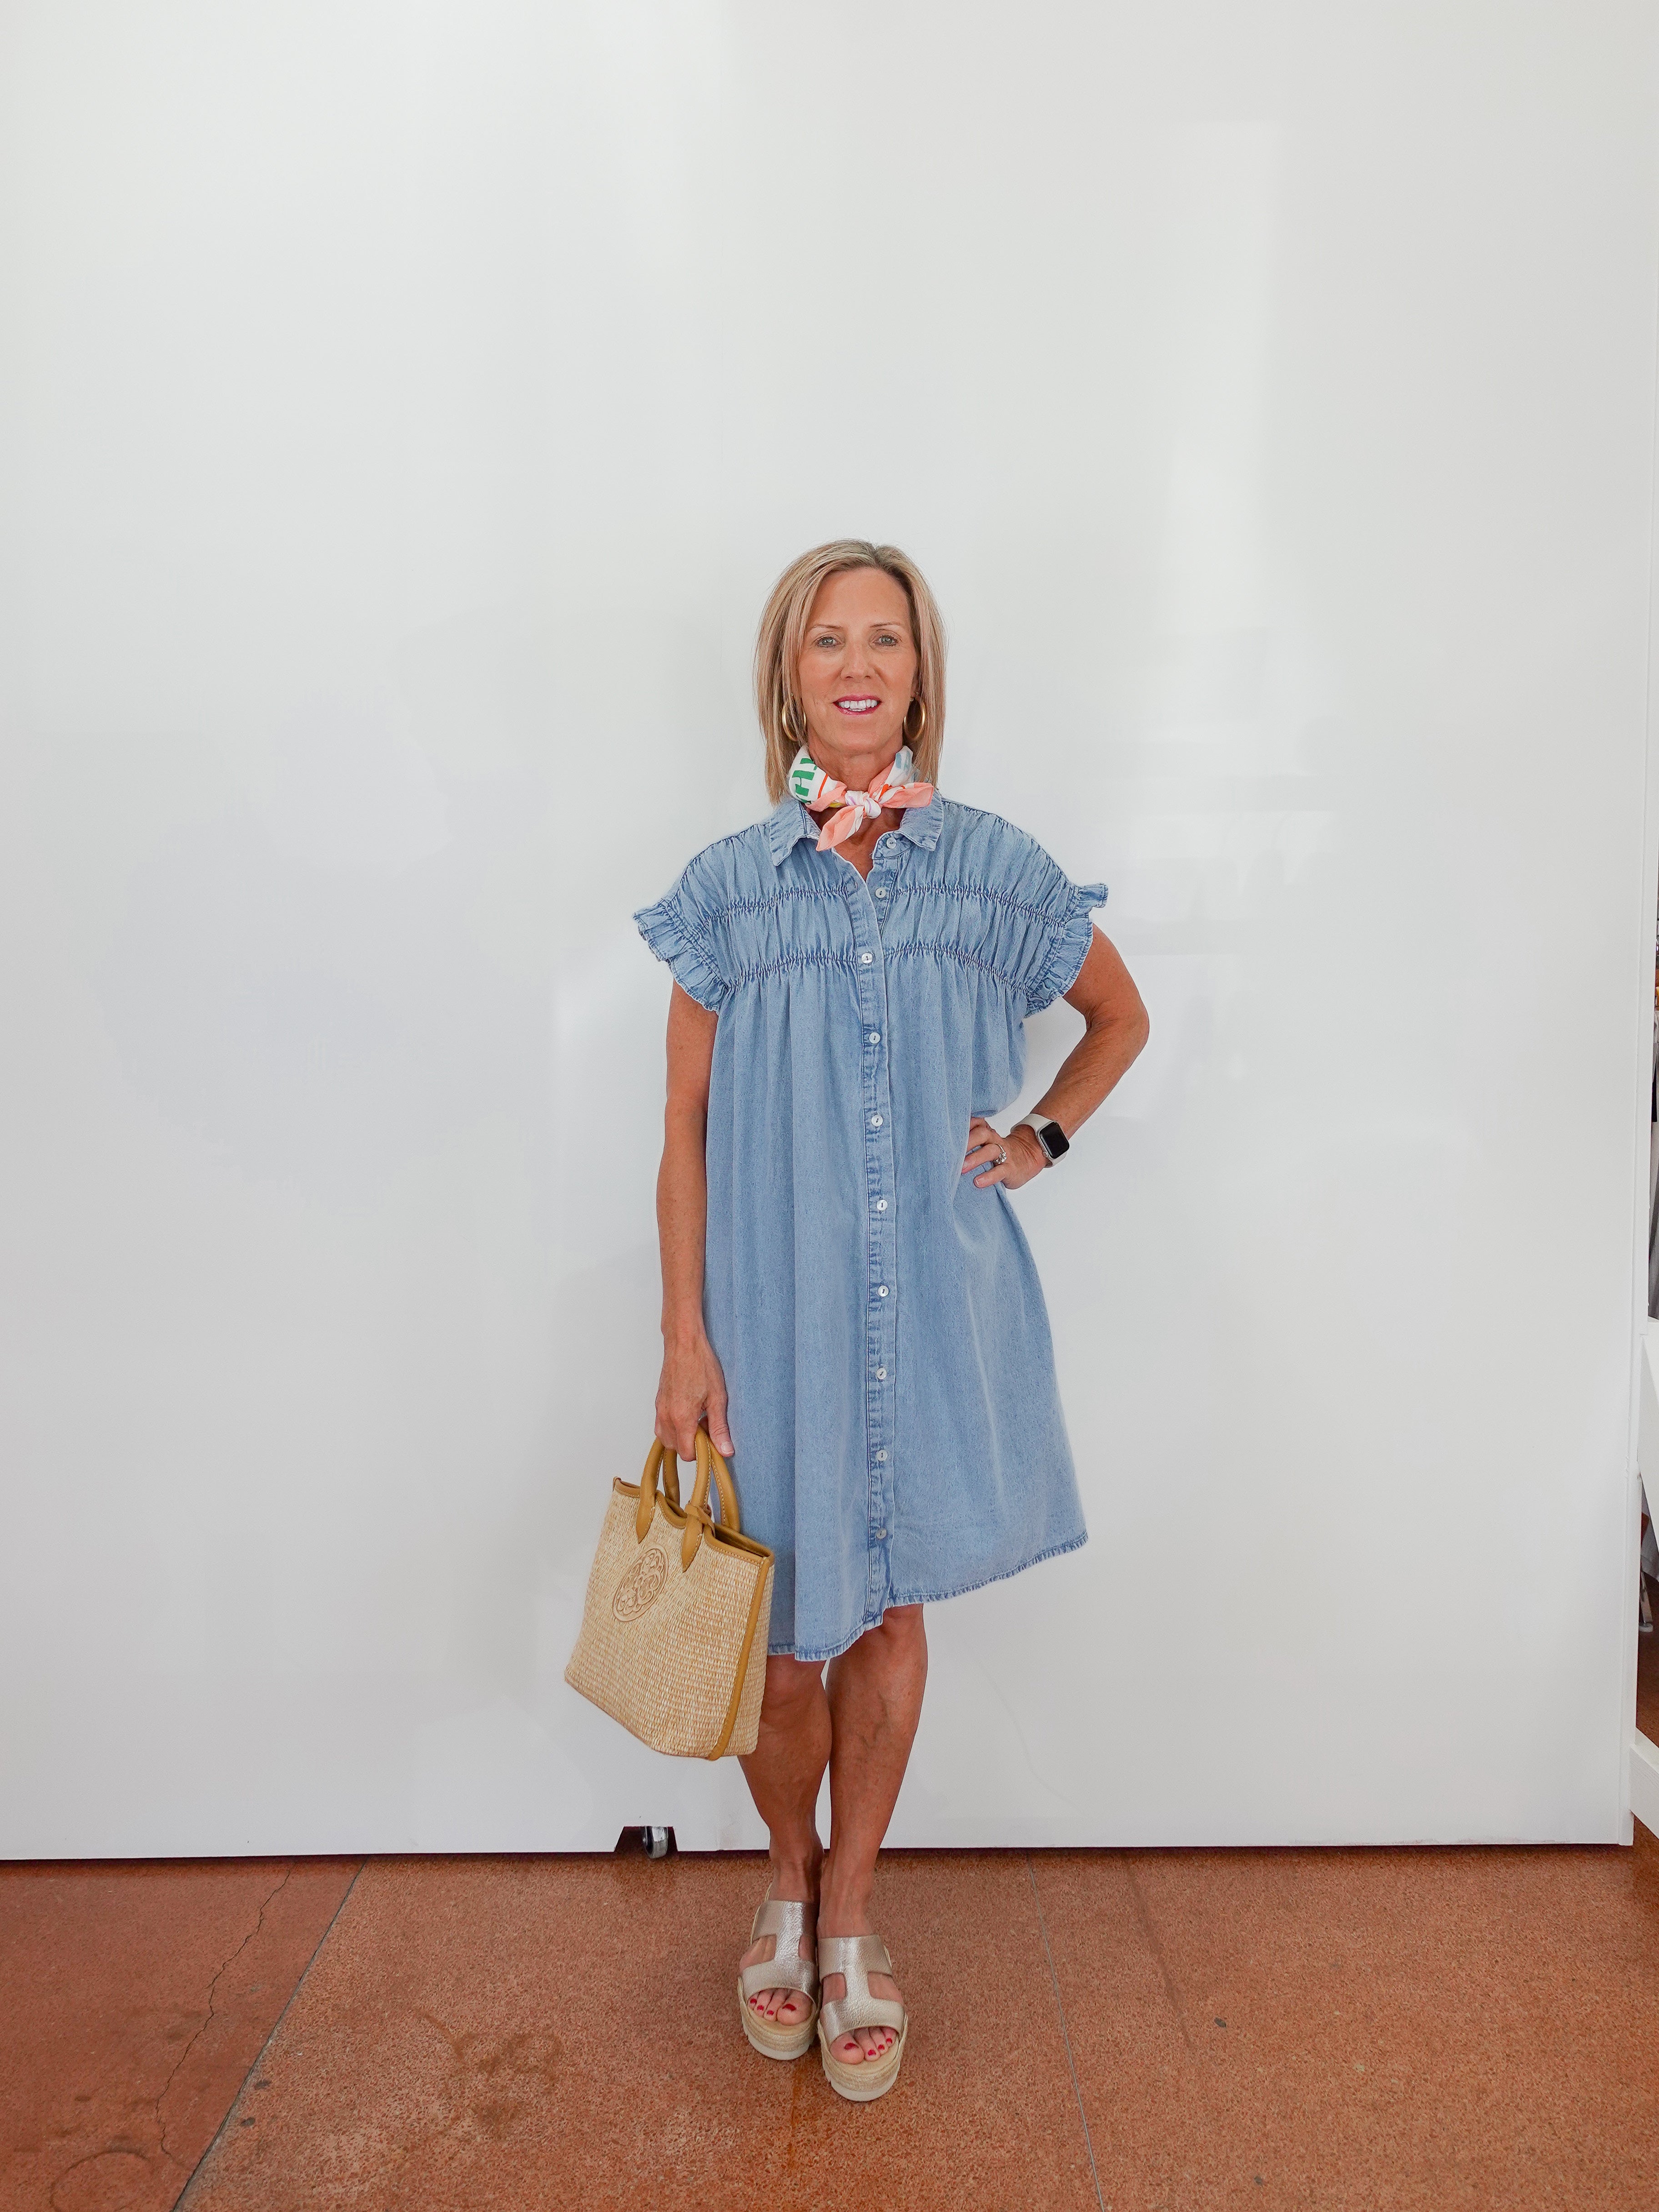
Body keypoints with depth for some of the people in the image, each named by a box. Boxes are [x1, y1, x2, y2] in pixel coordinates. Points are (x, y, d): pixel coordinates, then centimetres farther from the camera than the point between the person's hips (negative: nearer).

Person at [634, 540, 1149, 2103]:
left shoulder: (993, 868, 1)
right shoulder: (726, 887, -1)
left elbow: (1120, 1015, 18)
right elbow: (685, 1135, -1)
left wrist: (1045, 1139, 4)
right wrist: (683, 1339, -5)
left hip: (933, 1299, 1)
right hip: (771, 1299, -1)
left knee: (889, 1614, 12)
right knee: (782, 1644, 6)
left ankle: (849, 1918, 36)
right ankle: (789, 1878, 39)